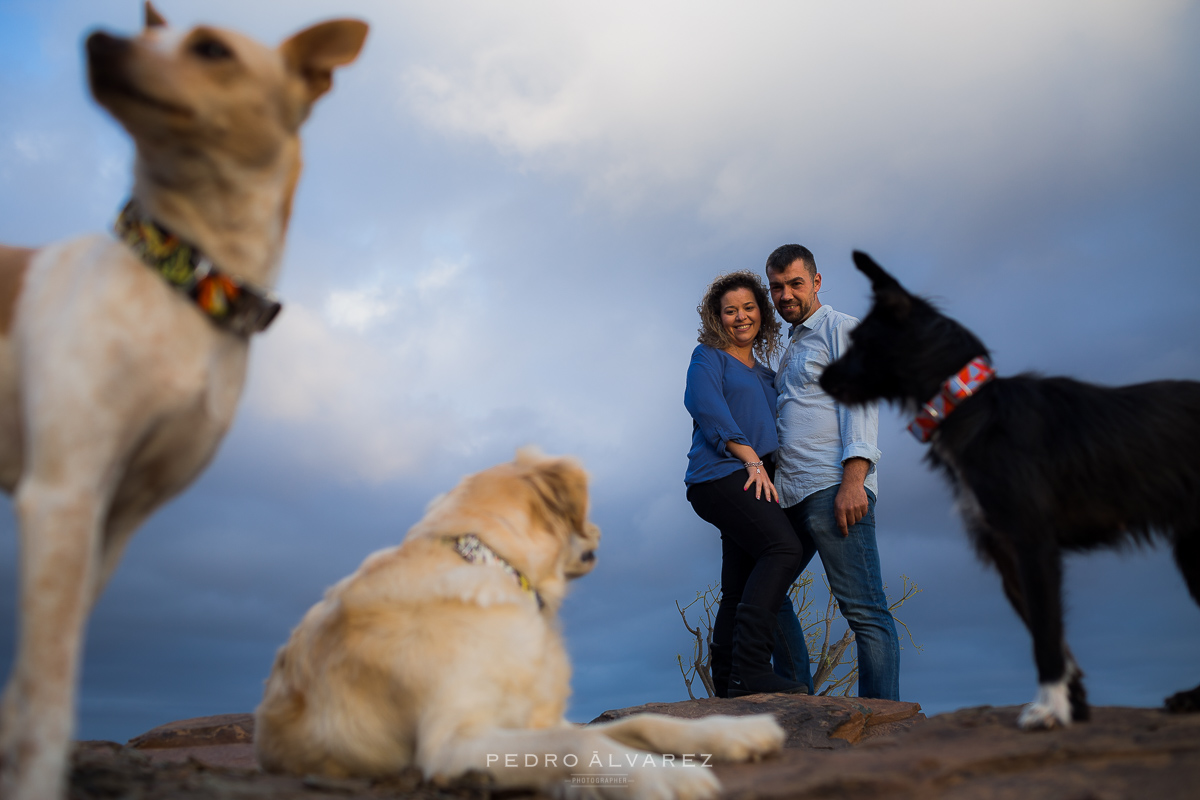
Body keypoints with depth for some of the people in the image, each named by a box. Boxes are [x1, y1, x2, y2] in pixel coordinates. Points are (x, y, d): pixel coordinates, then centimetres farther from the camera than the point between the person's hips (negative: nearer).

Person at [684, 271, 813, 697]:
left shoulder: (765, 374, 29)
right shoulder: (708, 356, 8)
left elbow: (770, 428, 31)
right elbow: (706, 406, -9)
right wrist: (751, 458, -16)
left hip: (755, 481, 8)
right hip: (722, 473, -8)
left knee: (741, 588, 2)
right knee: (784, 548, -26)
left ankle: (729, 682, 2)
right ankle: (749, 667, -30)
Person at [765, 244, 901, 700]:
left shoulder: (843, 329, 4)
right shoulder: (792, 347, 27)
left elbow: (860, 404, -9)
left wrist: (853, 480, -20)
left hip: (834, 488, -9)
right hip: (790, 495, 9)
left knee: (863, 610, -9)